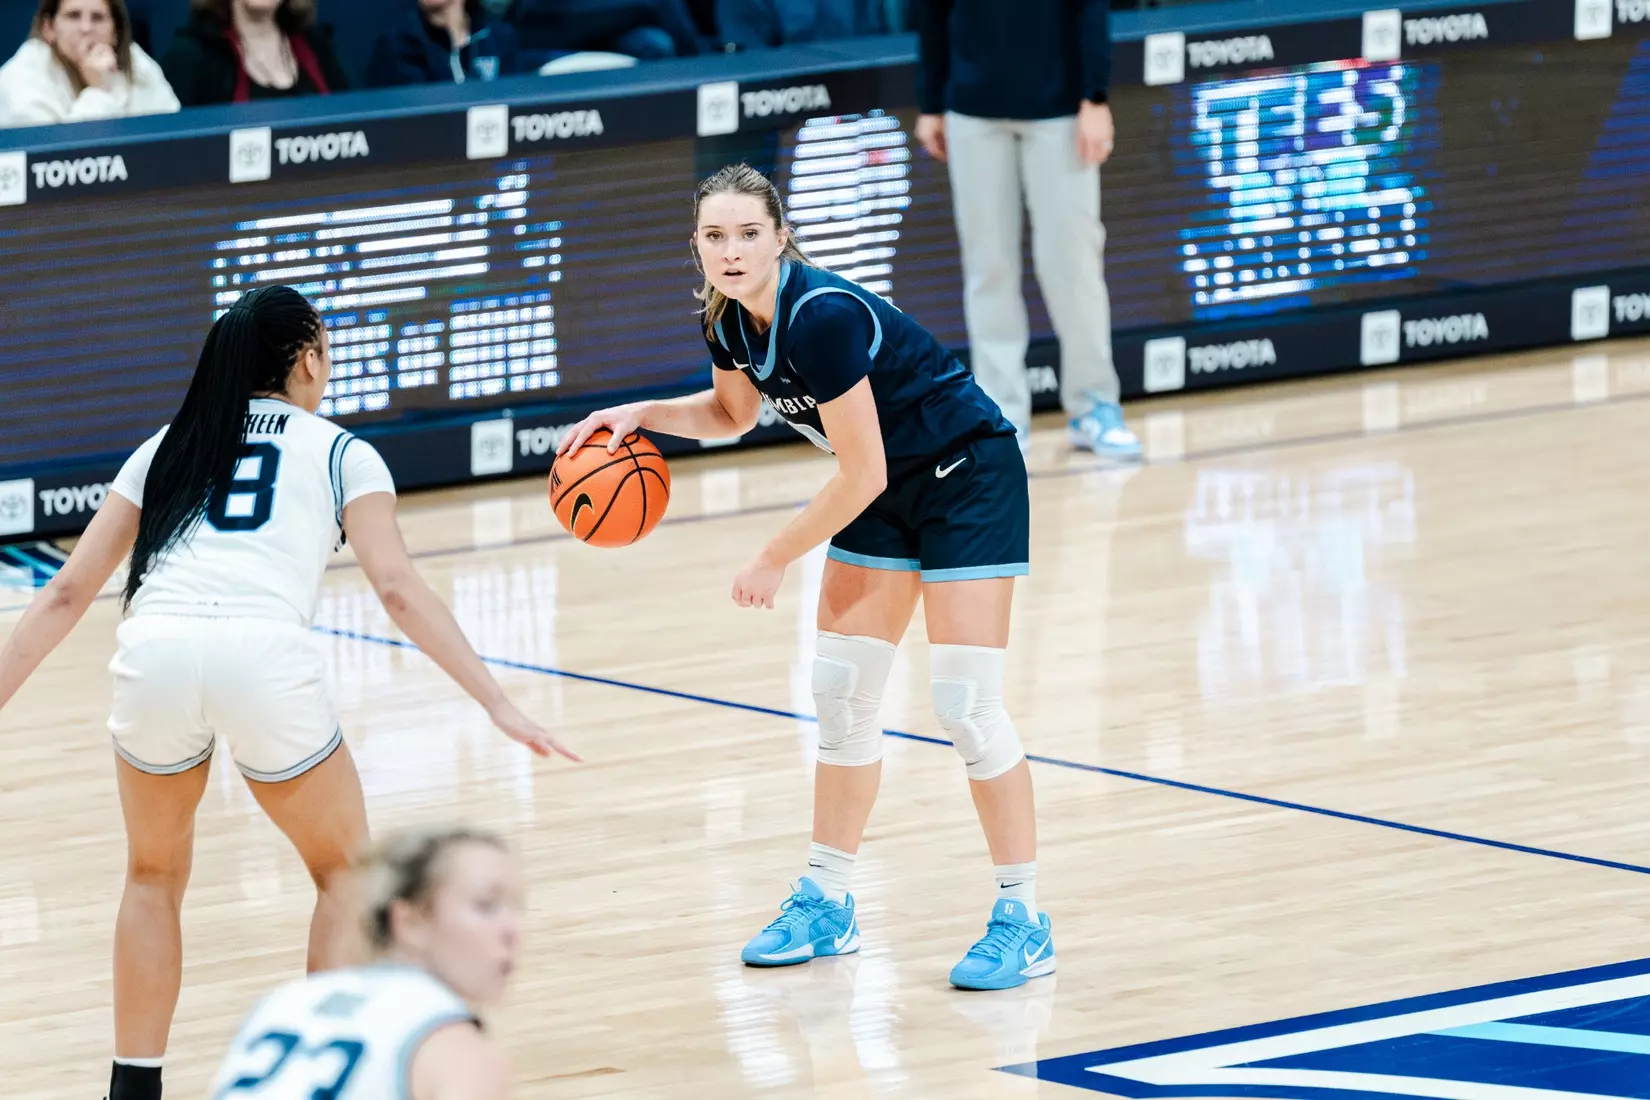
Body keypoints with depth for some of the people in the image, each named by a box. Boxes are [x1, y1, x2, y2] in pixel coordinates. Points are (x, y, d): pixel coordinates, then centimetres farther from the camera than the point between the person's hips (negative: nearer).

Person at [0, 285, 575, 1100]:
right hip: (265, 660, -2)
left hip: (155, 652, 2)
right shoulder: (339, 453, 21)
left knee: (155, 875, 27)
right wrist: (497, 703, 4)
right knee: (344, 871, 22)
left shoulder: (167, 450, 28)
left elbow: (68, 592, 23)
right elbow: (398, 589, 7)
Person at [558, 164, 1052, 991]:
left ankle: (1024, 921, -5)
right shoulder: (728, 318, -6)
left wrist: (775, 560, -16)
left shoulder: (821, 316, -31)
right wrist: (642, 414, -1)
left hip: (967, 479, -8)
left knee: (963, 699, -12)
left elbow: (861, 475, -26)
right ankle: (827, 903, 18)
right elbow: (733, 411, 17)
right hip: (888, 489, 8)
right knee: (840, 689, 7)